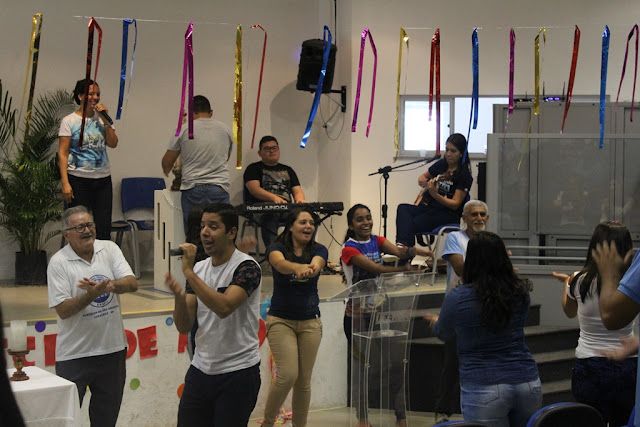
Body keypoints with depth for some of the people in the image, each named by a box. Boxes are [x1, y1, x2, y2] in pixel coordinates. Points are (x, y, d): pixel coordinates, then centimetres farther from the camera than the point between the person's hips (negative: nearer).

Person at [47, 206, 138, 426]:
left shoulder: (109, 249, 4)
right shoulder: (59, 262, -8)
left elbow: (132, 283, -7)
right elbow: (62, 310, -13)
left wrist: (108, 285, -26)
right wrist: (92, 294, -26)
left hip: (113, 348, 4)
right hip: (75, 354, -4)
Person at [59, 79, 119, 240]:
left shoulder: (101, 118, 10)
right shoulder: (69, 121, -2)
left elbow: (113, 144, 1)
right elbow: (63, 153, -6)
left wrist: (105, 121, -8)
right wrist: (65, 183, -13)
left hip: (103, 179, 4)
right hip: (78, 180, -4)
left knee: (103, 227, 4)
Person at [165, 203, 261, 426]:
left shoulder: (246, 267, -12)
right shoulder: (199, 268, 8)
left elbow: (224, 307, -30)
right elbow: (184, 327, 5)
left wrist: (188, 272, -25)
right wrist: (179, 297, -15)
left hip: (237, 373, -6)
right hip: (200, 369, 6)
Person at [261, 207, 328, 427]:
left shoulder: (318, 250, 0)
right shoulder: (278, 248, -6)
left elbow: (316, 264, -24)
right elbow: (279, 263, -30)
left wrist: (311, 269, -50)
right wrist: (298, 267, -53)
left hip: (310, 322, 3)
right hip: (281, 320, -3)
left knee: (304, 380, 5)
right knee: (288, 375, -14)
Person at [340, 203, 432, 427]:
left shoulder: (377, 241, 5)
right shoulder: (349, 249, -10)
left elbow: (397, 251, -15)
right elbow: (374, 268, -22)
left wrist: (417, 251, -35)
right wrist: (405, 268, -31)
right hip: (357, 313, -4)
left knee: (395, 362, 0)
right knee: (360, 365, 3)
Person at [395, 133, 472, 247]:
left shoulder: (465, 176, -7)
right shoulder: (441, 164, 12)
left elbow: (455, 204, -13)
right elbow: (425, 176, 32)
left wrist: (435, 194, -29)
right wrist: (421, 180, 6)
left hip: (449, 215, -6)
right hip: (428, 207, 6)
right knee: (403, 208, -25)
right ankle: (402, 244, -47)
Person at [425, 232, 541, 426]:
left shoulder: (458, 297, -10)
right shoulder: (520, 293, 0)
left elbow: (443, 334, 9)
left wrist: (435, 321, 34)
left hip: (483, 390, -4)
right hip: (528, 384, 4)